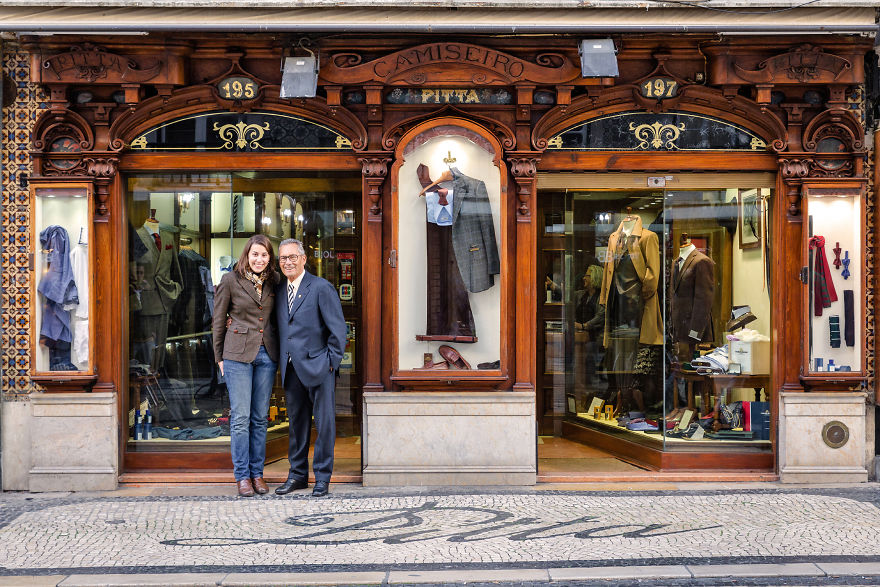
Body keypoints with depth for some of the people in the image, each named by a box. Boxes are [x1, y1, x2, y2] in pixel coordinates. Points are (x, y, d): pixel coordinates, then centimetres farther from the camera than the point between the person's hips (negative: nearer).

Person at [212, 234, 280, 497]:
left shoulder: (274, 281, 6)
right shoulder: (231, 280, -3)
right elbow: (218, 321, 3)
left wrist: (278, 350, 9)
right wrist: (219, 357, 4)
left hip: (267, 354, 3)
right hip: (238, 354, -3)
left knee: (260, 417, 8)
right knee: (240, 417, -2)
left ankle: (257, 473, 17)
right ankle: (242, 475, 7)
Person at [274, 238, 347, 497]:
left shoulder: (321, 287, -7)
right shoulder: (279, 291, 11)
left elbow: (338, 328, -8)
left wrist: (331, 362, -9)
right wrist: (283, 363, 9)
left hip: (318, 367, -6)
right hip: (291, 369, 6)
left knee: (324, 424, 1)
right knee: (297, 422, 13)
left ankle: (322, 478, 11)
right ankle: (297, 474, 24)